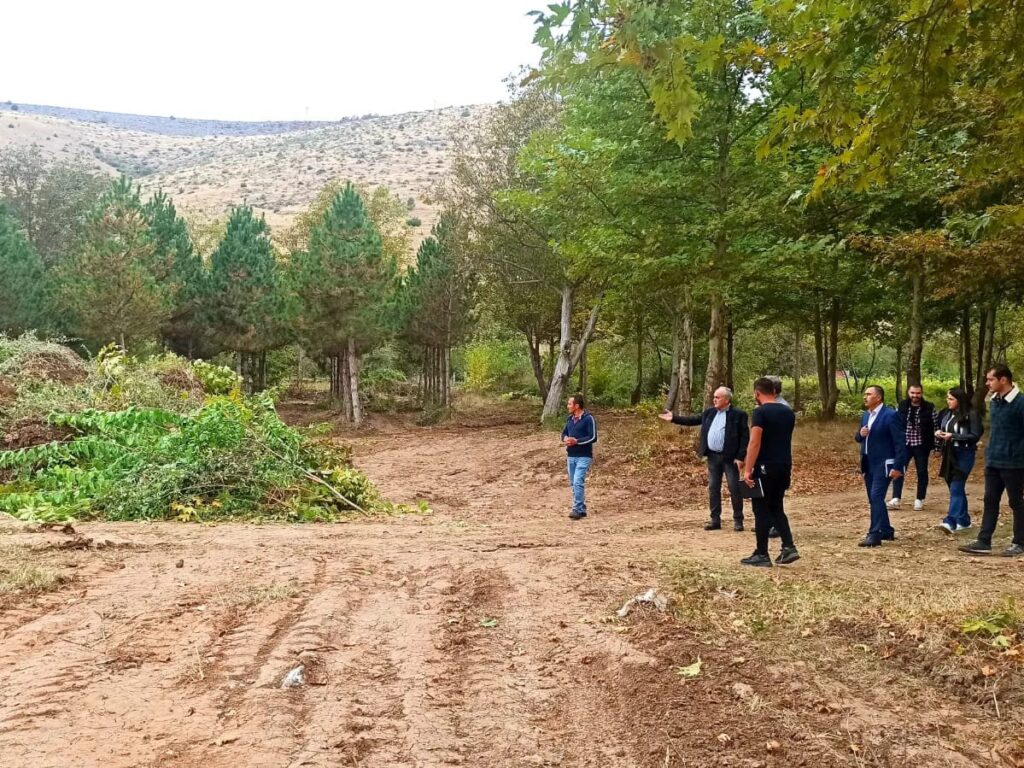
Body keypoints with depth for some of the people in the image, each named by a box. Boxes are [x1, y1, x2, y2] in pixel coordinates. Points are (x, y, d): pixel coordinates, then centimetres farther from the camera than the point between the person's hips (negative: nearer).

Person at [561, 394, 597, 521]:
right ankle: (582, 509, 19)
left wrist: (576, 441, -22)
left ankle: (577, 509, -13)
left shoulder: (588, 419, -11)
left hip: (584, 457, -8)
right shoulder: (570, 419, 11)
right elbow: (564, 433, 19)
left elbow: (593, 437, -15)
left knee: (578, 482, -16)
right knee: (573, 483, 9)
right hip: (571, 456, 8)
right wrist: (565, 438, -6)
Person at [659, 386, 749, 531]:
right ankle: (715, 520, 15)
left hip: (730, 458, -6)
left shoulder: (738, 415, -9)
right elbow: (693, 420, 14)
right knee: (713, 488, 8)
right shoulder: (710, 412, 10)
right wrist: (673, 418, 7)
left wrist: (740, 457, -16)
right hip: (713, 457, 6)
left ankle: (738, 520, 10)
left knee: (734, 489, 1)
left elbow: (745, 437, -11)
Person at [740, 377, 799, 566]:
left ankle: (762, 555, 5)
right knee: (777, 508, 17)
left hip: (765, 468, -7)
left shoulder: (760, 412, -12)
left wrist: (748, 470, -19)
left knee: (762, 511, 1)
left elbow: (755, 443, -20)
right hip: (784, 467, 7)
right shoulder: (788, 412, 11)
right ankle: (789, 547, 5)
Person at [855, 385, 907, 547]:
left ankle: (875, 534, -13)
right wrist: (860, 434, -6)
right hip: (868, 464, 8)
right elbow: (859, 438, 19)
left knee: (876, 497, -14)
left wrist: (898, 466, -19)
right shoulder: (866, 415, 12)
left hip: (883, 464, -8)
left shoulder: (890, 415, -13)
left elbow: (900, 442, -15)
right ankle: (886, 531, 24)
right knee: (874, 499, 12)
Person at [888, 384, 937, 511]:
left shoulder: (929, 408, -5)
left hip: (922, 446, -1)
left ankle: (919, 499, 18)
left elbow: (935, 427, -2)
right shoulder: (902, 406, 1)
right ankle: (896, 499, -4)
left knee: (922, 472, 8)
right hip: (904, 444, 1)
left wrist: (936, 445, -5)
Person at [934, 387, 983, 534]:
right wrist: (938, 433, -2)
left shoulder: (971, 415, -10)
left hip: (964, 455, -7)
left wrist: (953, 436, -19)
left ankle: (951, 522, -20)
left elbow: (975, 436, -13)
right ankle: (964, 520, 23)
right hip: (949, 455, 7)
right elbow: (940, 429, 22)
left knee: (956, 488, -14)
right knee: (956, 488, 13)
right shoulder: (945, 413, 10)